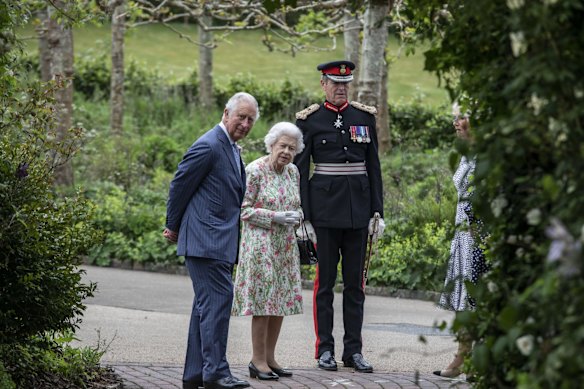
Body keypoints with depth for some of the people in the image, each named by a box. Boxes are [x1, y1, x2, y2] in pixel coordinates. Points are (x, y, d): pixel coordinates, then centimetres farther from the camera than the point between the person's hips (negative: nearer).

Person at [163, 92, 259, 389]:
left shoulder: (231, 149, 19)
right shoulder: (209, 146, -13)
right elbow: (180, 186, -9)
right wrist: (173, 227, 1)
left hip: (221, 241, 10)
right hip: (206, 239, -10)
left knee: (207, 303, 12)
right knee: (218, 298, -14)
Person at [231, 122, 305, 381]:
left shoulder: (293, 172, 8)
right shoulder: (254, 171, -12)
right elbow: (244, 209, -12)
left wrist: (296, 216, -4)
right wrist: (276, 217, -19)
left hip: (286, 245, 7)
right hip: (261, 244, -7)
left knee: (282, 301, 7)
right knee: (264, 300, -7)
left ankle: (270, 358, 15)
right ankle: (258, 360, 0)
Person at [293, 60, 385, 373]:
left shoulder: (364, 117, 9)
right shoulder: (309, 120, 0)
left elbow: (374, 167, 10)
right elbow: (300, 169, -1)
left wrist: (377, 211, 5)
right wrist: (303, 215, -6)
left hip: (358, 209, 3)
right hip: (325, 208, -3)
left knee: (355, 281, 5)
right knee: (325, 280, 1)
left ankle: (353, 350, 10)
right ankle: (325, 350, 7)